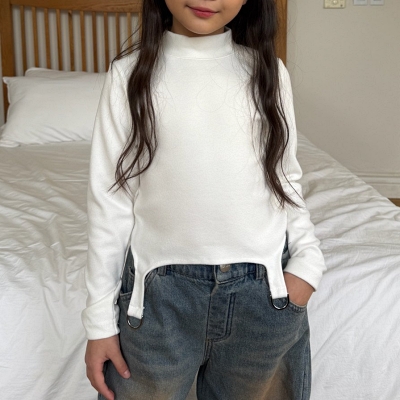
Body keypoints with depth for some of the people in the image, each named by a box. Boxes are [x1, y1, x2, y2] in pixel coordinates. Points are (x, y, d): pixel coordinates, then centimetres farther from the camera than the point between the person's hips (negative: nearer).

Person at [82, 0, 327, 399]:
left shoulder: (268, 71, 4)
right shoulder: (130, 72, -2)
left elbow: (286, 179, 11)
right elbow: (110, 198, -1)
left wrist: (308, 259, -5)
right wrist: (100, 320, 0)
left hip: (264, 293, 2)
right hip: (161, 290, -1)